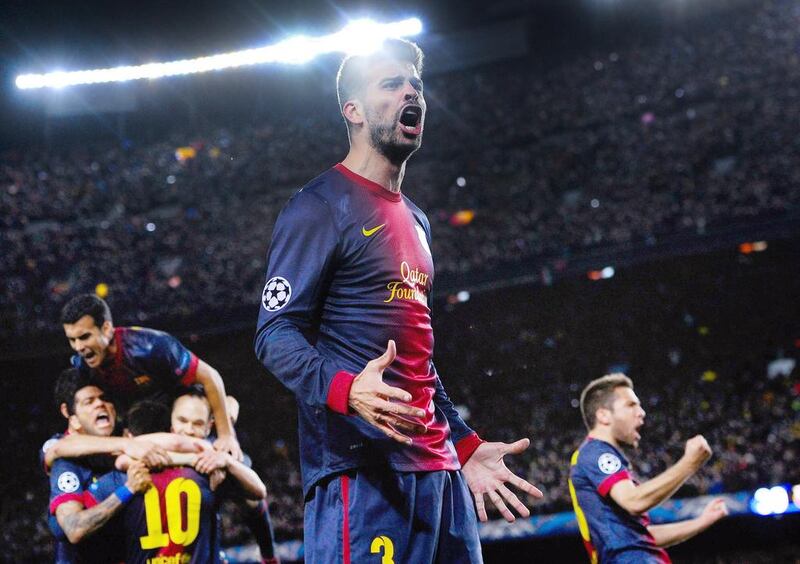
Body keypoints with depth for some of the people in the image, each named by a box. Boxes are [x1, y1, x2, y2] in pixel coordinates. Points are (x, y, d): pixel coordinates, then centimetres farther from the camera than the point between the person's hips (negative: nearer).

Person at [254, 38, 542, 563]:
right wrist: (345, 390, -29)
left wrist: (465, 445, 23)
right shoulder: (321, 207, -4)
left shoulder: (415, 221, 23)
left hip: (437, 466, 9)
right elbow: (276, 332, -12)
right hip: (362, 465, -8)